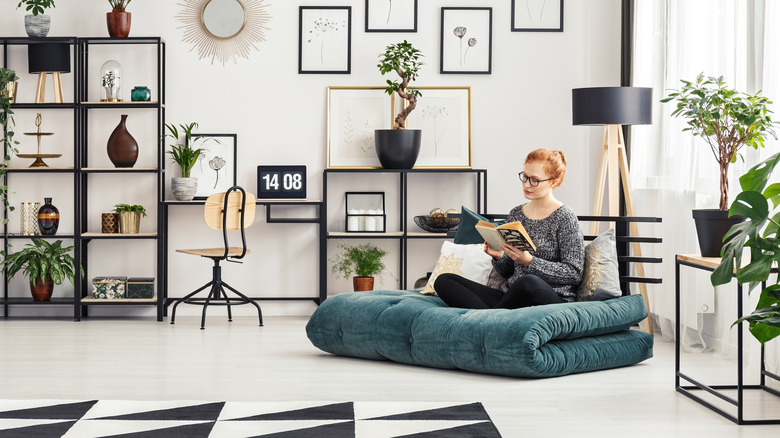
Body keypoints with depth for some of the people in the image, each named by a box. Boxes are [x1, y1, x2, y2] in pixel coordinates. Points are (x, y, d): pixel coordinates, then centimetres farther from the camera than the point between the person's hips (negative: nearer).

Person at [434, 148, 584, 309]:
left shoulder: (564, 217, -3)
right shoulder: (515, 214, 15)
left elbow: (574, 274, -9)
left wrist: (530, 261, -17)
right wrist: (499, 257, -4)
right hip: (510, 297, 6)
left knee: (529, 282, -42)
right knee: (443, 281, -8)